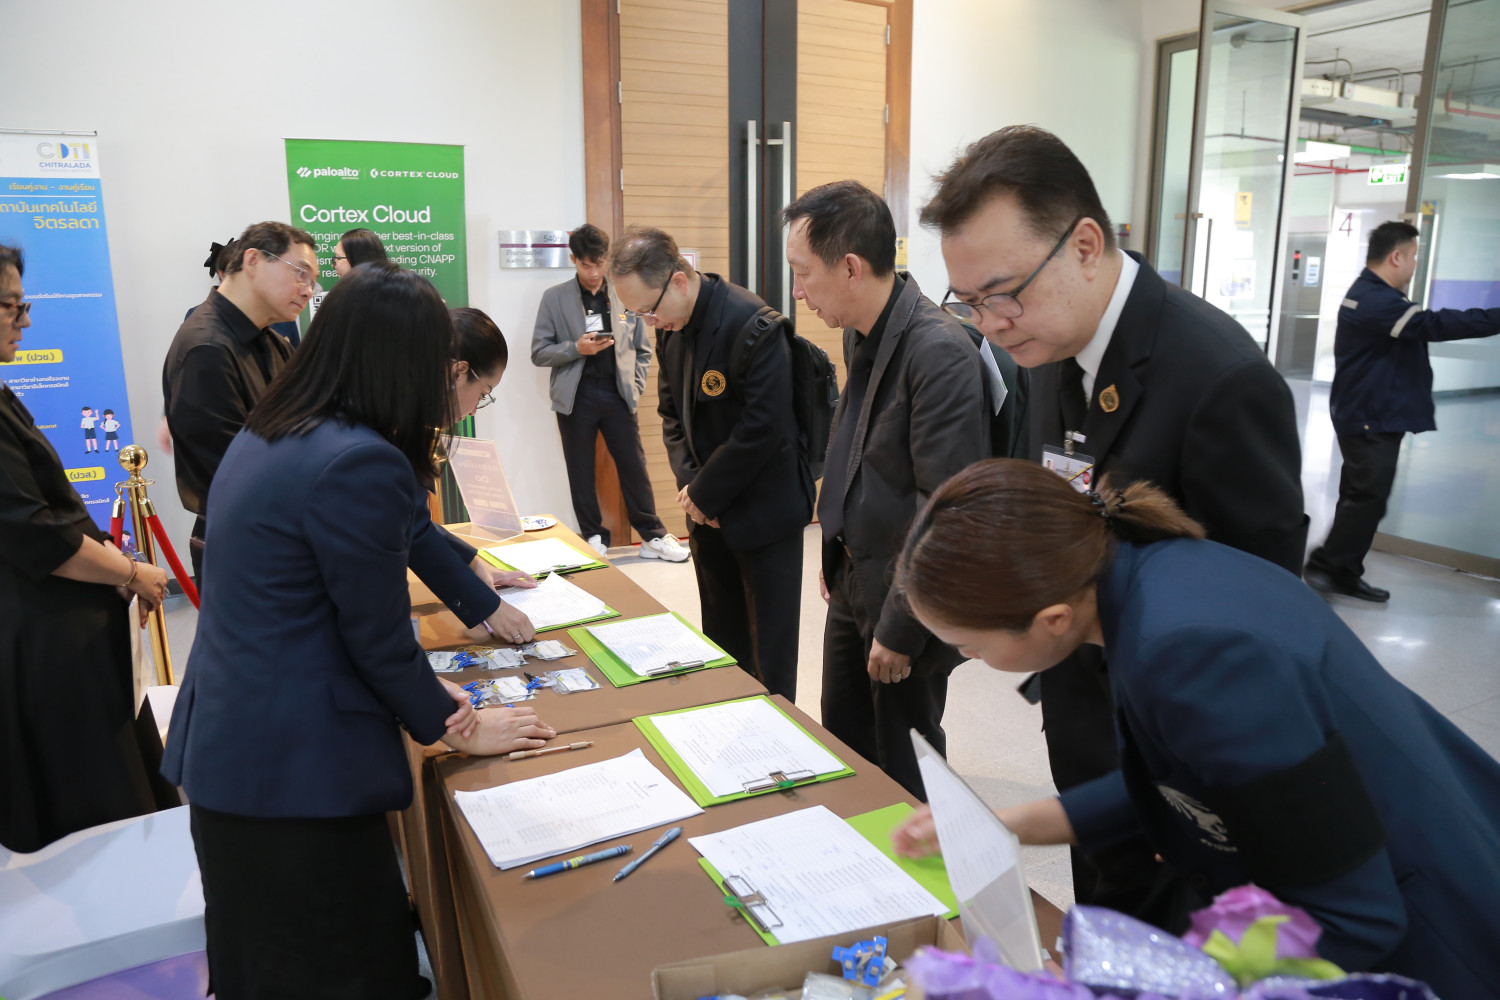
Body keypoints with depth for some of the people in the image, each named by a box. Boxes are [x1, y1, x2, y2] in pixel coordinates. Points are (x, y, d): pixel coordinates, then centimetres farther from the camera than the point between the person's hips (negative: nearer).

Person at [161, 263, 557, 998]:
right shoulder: (361, 463, -23)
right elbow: (377, 635, -17)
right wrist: (456, 729, 0)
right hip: (296, 768, -9)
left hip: (221, 746, 9)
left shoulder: (268, 434, 6)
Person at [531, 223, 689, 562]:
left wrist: (635, 389, 0)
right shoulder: (554, 298, 1)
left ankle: (653, 536, 14)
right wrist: (576, 348, -15)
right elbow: (539, 353, 0)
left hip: (617, 395, 1)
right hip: (576, 397, 0)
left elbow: (642, 350, 10)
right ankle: (594, 538, 19)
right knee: (581, 472, 7)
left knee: (634, 466, 4)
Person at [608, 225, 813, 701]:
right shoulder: (671, 327, 3)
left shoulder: (751, 323, -22)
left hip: (763, 511, -7)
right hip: (709, 514, 7)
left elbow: (764, 428, -24)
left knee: (769, 648, 5)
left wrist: (706, 494, -15)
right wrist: (689, 482, -4)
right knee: (721, 638, 18)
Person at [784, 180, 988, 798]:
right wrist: (836, 551, 14)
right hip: (852, 582, 9)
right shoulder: (859, 336, 4)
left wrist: (900, 630, -20)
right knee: (843, 743, 22)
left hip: (904, 597, -8)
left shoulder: (940, 352, -25)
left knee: (903, 767, 11)